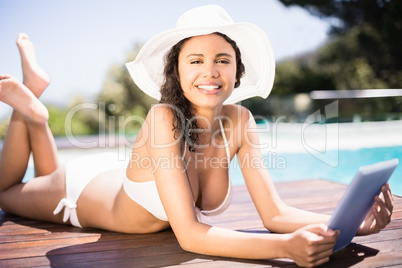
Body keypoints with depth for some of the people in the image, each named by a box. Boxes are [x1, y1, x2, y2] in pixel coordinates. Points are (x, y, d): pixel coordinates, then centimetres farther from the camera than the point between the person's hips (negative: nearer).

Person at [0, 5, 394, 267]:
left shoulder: (239, 122, -23)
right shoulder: (164, 118, -40)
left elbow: (274, 214, -25)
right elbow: (189, 234, -44)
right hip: (81, 191, -4)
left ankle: (32, 103, 40)